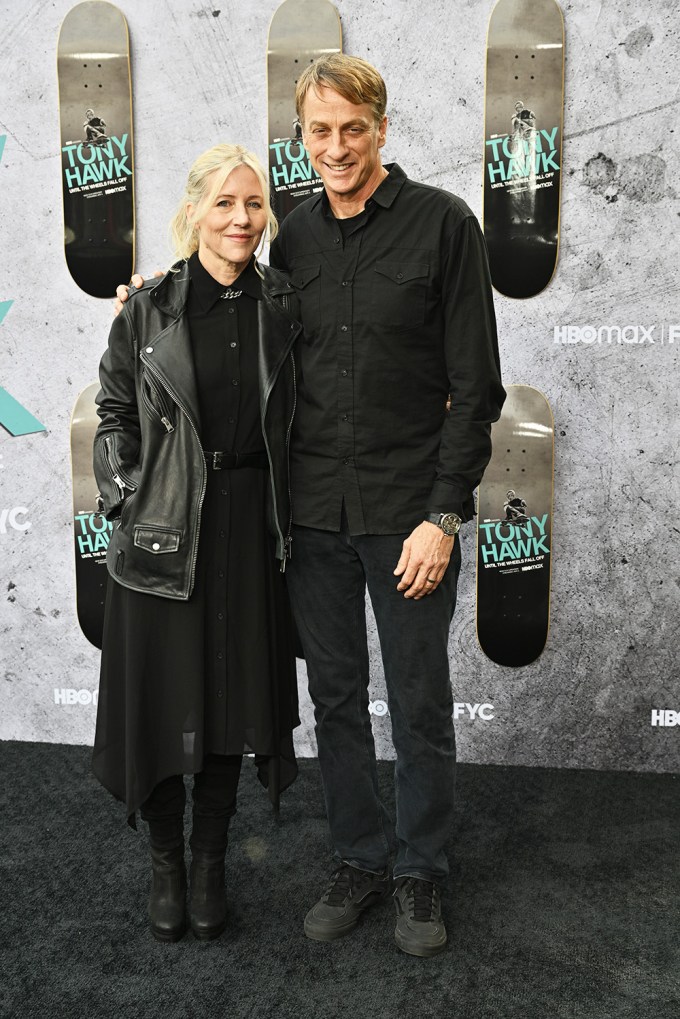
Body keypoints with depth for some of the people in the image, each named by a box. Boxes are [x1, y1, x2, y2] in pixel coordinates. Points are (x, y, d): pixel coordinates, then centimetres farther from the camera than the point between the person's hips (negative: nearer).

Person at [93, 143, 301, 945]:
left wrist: (287, 512, 2)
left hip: (250, 532, 2)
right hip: (161, 534, -1)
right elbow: (115, 415, 4)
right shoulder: (148, 309, -3)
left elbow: (294, 422, 10)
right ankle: (166, 867, 28)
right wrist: (128, 494, -6)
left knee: (231, 698, 10)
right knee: (160, 698, 7)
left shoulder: (282, 307, 2)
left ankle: (211, 864, 29)